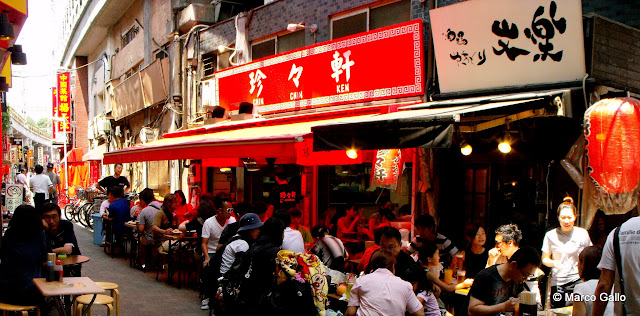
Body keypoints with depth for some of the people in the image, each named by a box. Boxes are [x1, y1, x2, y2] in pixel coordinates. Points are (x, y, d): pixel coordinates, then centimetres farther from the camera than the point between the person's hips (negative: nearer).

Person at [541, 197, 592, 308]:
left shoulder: (583, 233, 3)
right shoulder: (550, 235, 0)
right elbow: (544, 259, 6)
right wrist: (553, 263, -14)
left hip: (579, 281, 1)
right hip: (558, 282, 0)